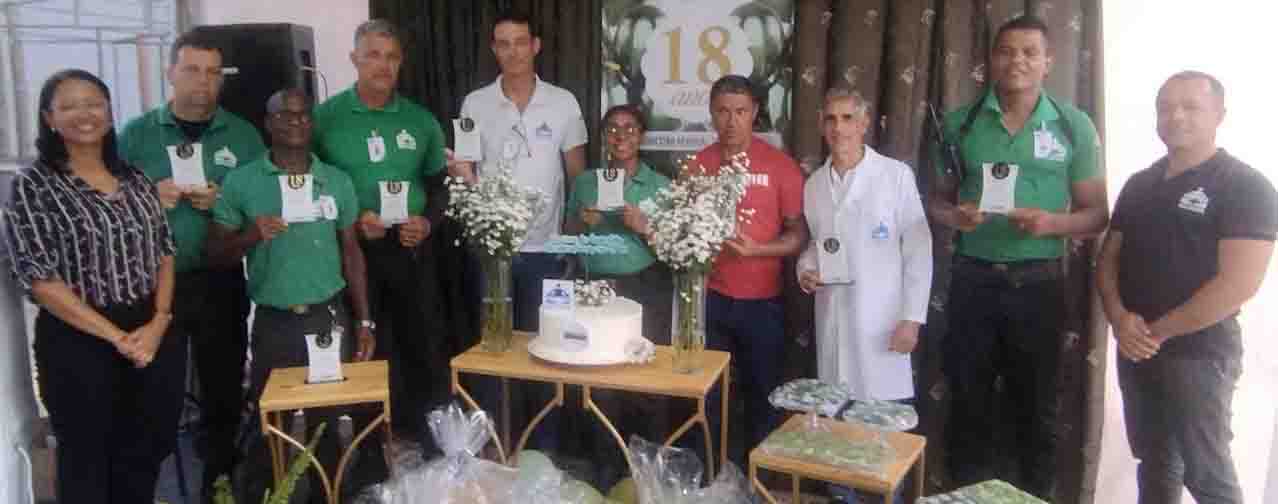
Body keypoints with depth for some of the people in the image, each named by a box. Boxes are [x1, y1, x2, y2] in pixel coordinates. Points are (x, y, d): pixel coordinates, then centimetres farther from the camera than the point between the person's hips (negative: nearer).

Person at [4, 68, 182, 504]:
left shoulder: (135, 179, 9)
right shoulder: (32, 185, -5)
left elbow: (165, 252, 9)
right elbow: (38, 277, -12)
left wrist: (159, 323, -7)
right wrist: (116, 336, -15)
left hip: (156, 335, 4)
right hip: (80, 343, -4)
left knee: (146, 455, 14)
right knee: (87, 459, 11)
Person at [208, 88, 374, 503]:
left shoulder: (338, 181, 4)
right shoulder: (240, 182, -2)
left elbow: (351, 253, 8)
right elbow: (216, 254, 0)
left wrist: (364, 321, 5)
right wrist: (251, 235, -20)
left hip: (329, 318, 1)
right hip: (273, 323, -1)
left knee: (326, 419, 9)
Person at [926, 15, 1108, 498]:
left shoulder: (1074, 126, 0)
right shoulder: (961, 122, 2)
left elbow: (1096, 213, 3)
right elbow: (936, 198, 9)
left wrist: (1051, 223, -17)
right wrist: (953, 215, -14)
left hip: (1038, 283, -1)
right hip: (973, 279, 1)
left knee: (1035, 405, 11)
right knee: (969, 401, 10)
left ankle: (1036, 497, 29)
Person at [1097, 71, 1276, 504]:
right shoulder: (1139, 184, 11)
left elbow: (1237, 284, -18)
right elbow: (1108, 258, 11)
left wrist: (1157, 331, -14)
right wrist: (1120, 319, -8)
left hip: (1199, 354, -6)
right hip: (1134, 351, 6)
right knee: (1154, 462, 17)